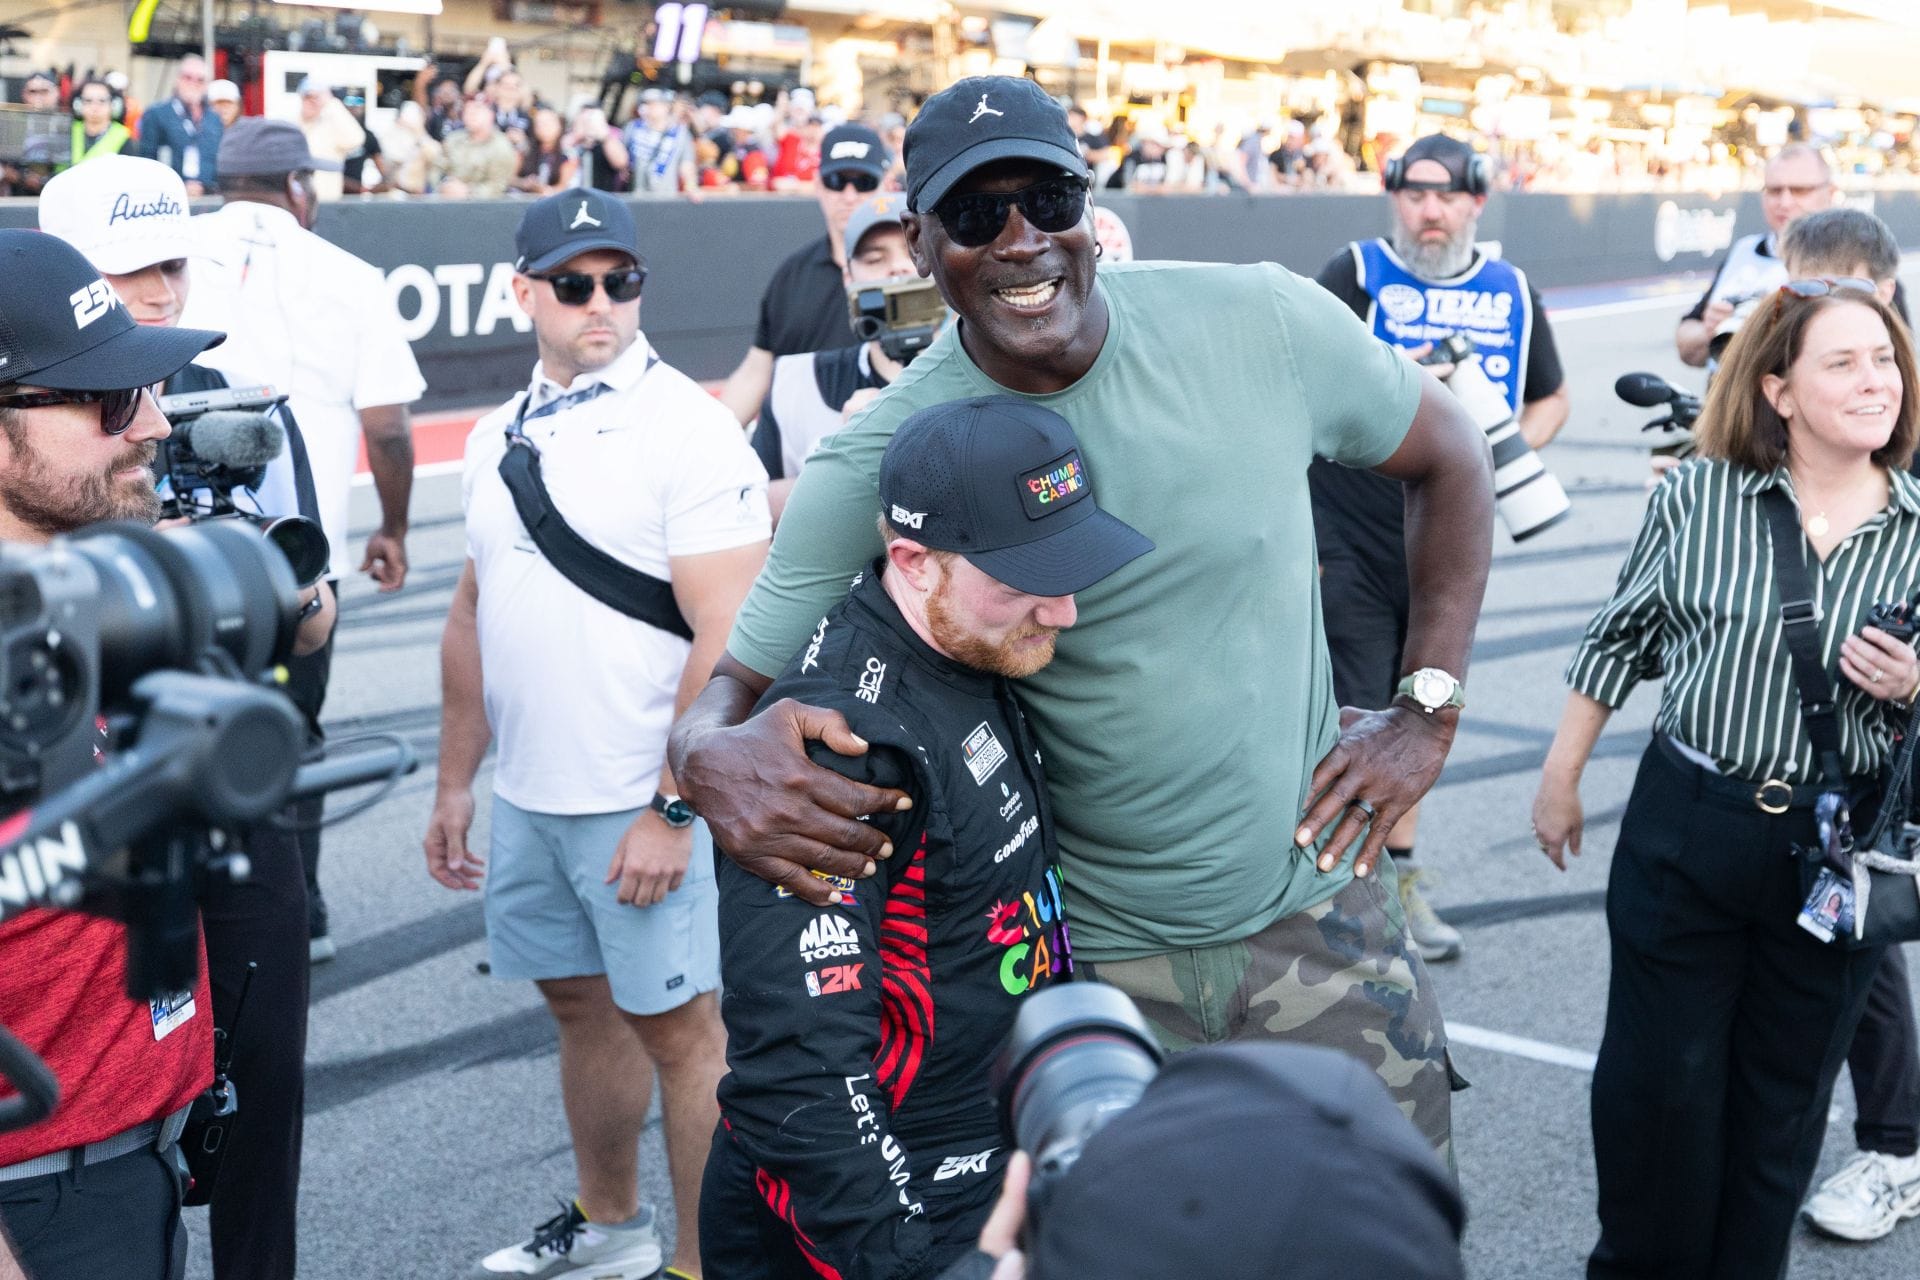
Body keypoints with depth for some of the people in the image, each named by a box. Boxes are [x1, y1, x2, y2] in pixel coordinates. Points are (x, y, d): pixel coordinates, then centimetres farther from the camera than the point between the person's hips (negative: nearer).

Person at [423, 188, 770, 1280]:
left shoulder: (688, 429, -12)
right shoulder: (501, 436, 10)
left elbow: (729, 639, -17)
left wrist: (672, 809, -20)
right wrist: (457, 780, 17)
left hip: (643, 803, -7)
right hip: (528, 798, 7)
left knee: (677, 1026, 1)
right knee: (583, 1003, 18)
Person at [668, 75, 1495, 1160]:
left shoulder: (1264, 323, -10)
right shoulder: (875, 468, -14)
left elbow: (1450, 457, 5)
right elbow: (736, 685, -8)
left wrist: (1431, 709, 0)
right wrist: (713, 757, -34)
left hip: (1317, 907, 2)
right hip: (1093, 963, -1)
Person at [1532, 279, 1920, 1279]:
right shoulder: (1696, 496, -7)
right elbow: (1618, 640, 4)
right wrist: (1561, 778, 8)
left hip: (1836, 853, 1)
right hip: (1685, 828, -1)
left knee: (1784, 1092, 14)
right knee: (1655, 1078, 9)